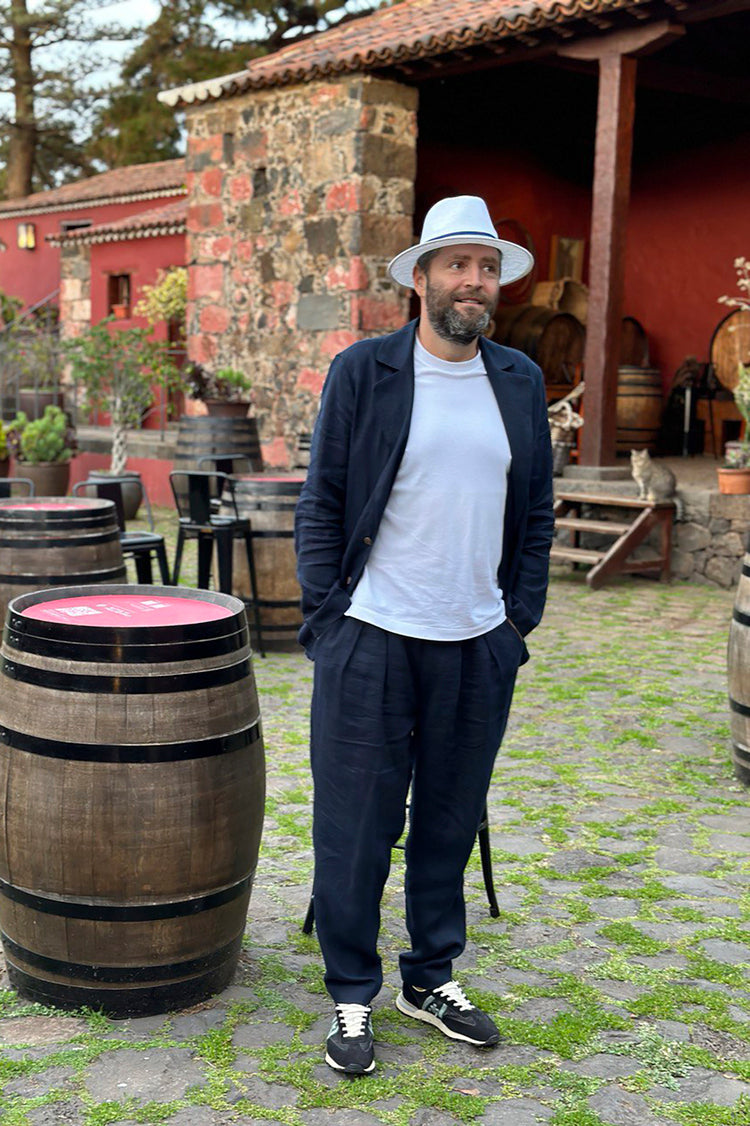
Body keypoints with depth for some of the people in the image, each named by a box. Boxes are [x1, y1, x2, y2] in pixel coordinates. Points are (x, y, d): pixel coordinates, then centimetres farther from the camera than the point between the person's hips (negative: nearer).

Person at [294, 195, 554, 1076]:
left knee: (450, 823, 13)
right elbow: (319, 506, 0)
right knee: (355, 829, 3)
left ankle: (431, 980, 31)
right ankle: (352, 999, 20)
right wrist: (325, 621, -5)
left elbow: (535, 514, 13)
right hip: (372, 640, -3)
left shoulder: (520, 382, 9)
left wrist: (520, 619, 6)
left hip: (479, 646, 4)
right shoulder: (362, 372, -1)